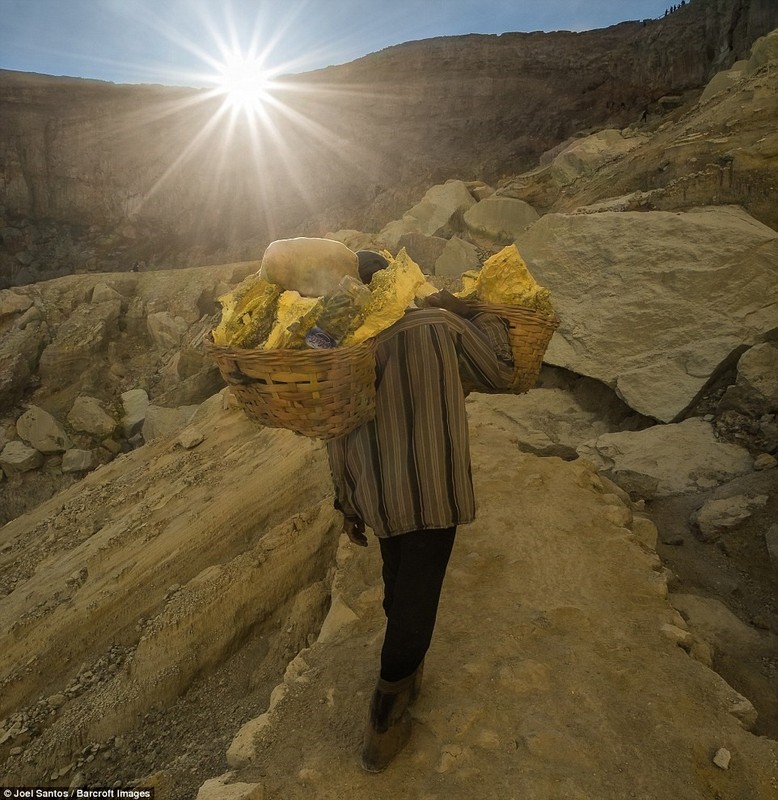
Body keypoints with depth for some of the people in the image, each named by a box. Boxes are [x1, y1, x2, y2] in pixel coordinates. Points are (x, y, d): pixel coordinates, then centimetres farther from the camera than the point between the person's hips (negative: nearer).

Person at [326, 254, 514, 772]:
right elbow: (500, 372, 1)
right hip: (433, 494, -4)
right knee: (414, 603, 10)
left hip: (377, 498, 4)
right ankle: (386, 716, 28)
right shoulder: (439, 325, -14)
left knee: (399, 591, 24)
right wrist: (469, 313, 9)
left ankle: (408, 673, 45)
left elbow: (338, 437, 2)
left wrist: (348, 504, 13)